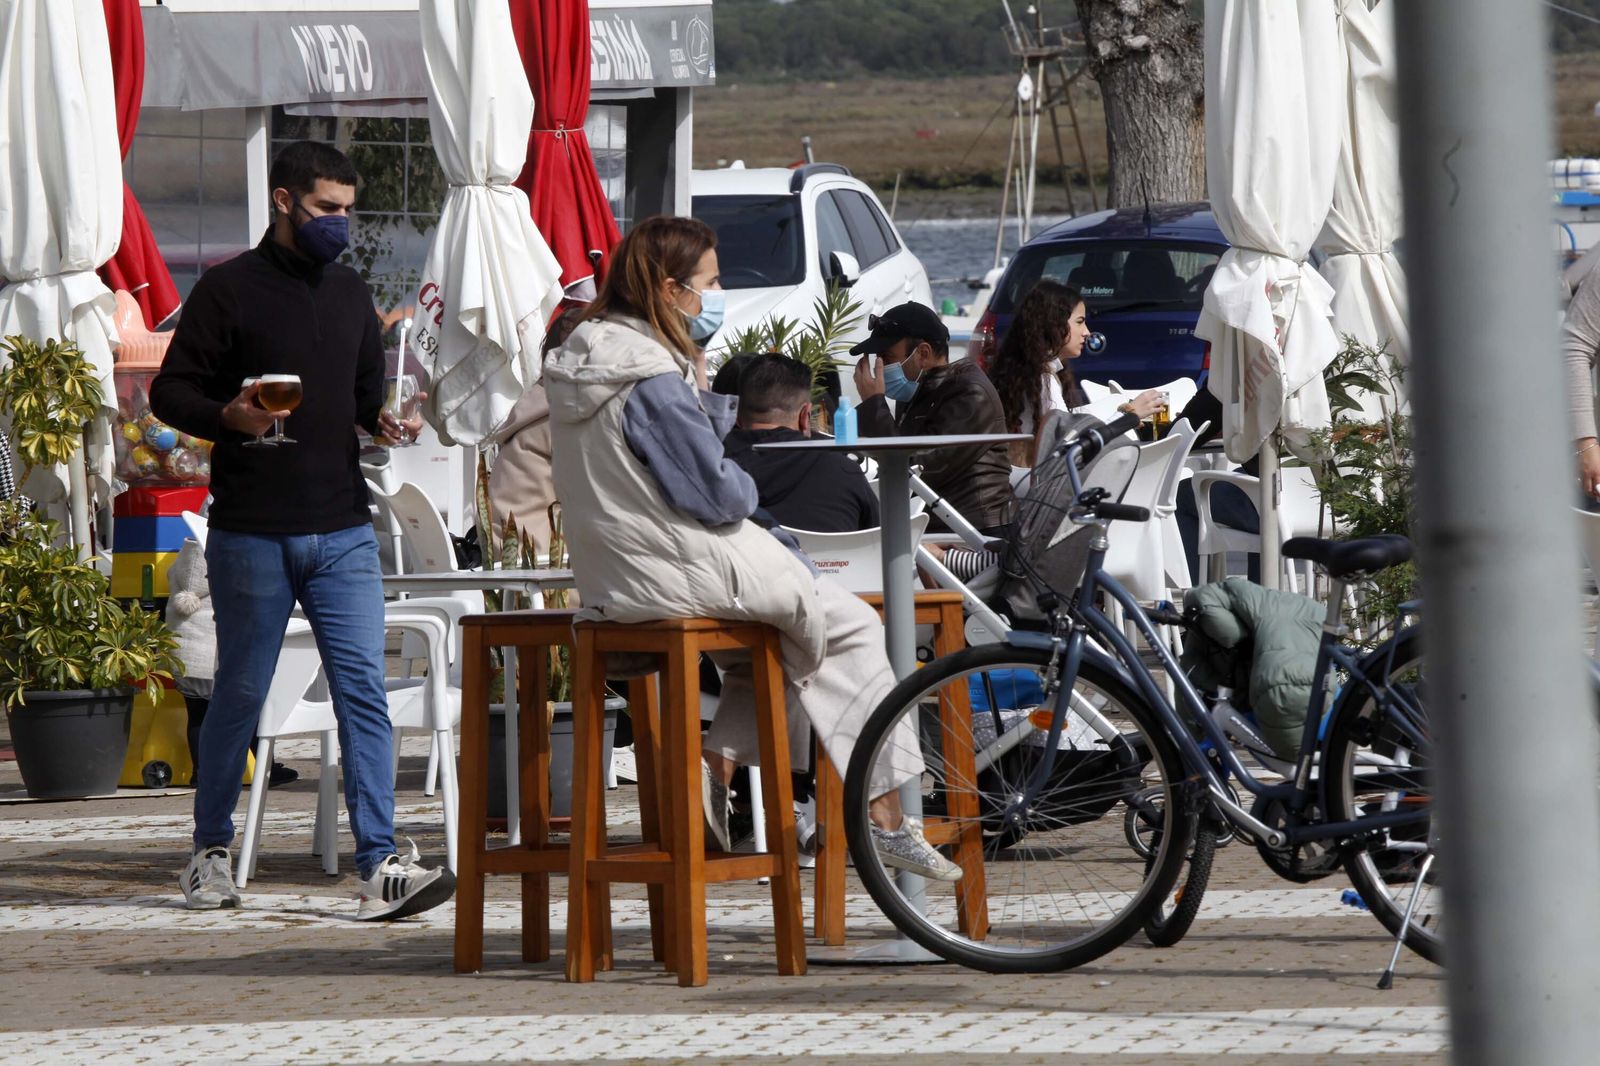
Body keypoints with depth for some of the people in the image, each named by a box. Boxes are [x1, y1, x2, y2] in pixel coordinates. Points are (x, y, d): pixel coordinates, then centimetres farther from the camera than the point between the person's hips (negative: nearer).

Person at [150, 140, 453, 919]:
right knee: (240, 693, 6)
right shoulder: (229, 290, -2)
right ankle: (210, 853, 22)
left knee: (363, 691, -7)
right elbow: (170, 391, -2)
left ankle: (380, 868, -12)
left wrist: (386, 419, 3)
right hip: (252, 533, -4)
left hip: (342, 532, 4)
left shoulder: (349, 292, 15)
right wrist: (227, 416, -21)